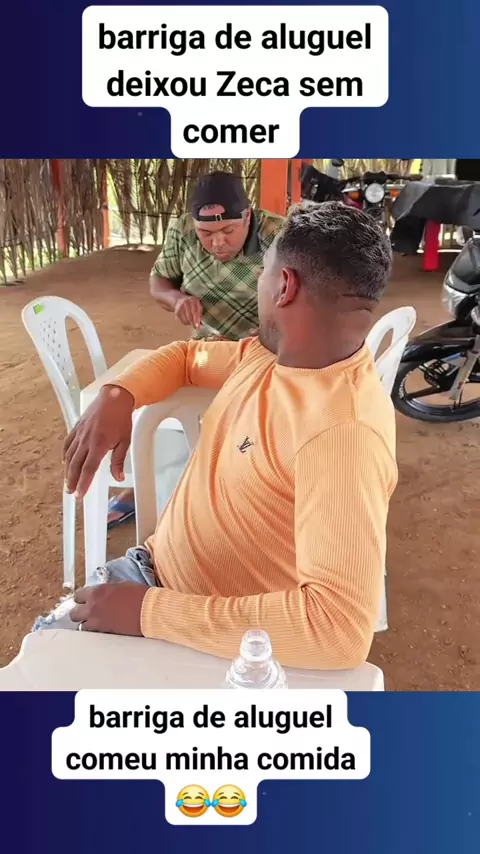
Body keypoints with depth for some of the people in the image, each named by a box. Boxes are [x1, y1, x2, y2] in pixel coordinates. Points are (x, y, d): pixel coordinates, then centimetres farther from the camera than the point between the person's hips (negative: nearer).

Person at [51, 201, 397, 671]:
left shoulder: (343, 432, -31)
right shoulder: (273, 354, -2)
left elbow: (341, 627, -39)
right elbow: (185, 355, 17)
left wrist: (151, 611, -33)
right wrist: (117, 395, -5)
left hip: (215, 645, -7)